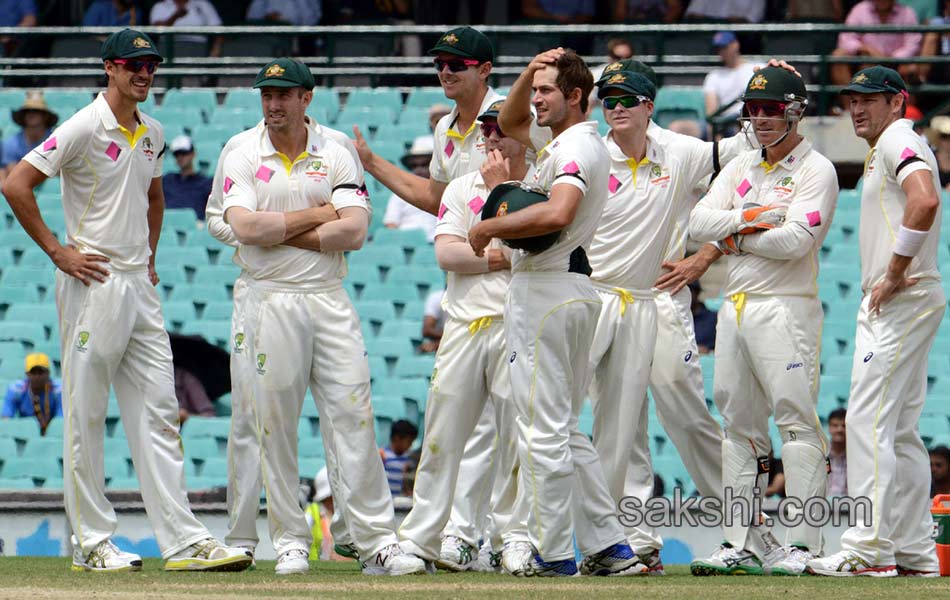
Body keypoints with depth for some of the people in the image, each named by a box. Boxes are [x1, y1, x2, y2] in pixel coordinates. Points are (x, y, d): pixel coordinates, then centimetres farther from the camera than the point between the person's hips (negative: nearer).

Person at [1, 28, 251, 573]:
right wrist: (57, 251, -14)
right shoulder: (85, 128, -10)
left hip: (141, 285, 7)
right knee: (86, 416, -1)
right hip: (94, 285, -7)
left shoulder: (152, 134, 13)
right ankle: (92, 543, 3)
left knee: (158, 414, 3)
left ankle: (184, 541, 1)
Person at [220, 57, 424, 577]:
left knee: (354, 417, -5)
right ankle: (290, 543, 9)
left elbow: (354, 232, -7)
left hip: (329, 300, 1)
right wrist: (319, 214, -7)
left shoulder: (337, 158, 6)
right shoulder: (242, 159, 4)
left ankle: (377, 543, -7)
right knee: (275, 426, 1)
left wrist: (277, 231, -8)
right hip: (270, 303, -1)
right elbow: (245, 228, -13)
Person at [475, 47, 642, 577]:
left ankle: (553, 556, -6)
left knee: (543, 430, -7)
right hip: (577, 289, 11)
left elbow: (557, 214, -31)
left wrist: (491, 227, -20)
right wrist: (528, 75, 12)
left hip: (546, 290, -11)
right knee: (565, 428, 14)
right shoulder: (558, 139, 18)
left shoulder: (576, 146, -14)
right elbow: (511, 123, 32)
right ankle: (611, 547, 11)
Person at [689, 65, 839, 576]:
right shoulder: (740, 169, 18)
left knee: (796, 420, -11)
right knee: (739, 423, 8)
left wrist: (737, 237, -5)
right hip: (734, 307, 8)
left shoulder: (815, 170, -3)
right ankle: (741, 545, 12)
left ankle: (802, 545, -14)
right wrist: (748, 217, -10)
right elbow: (698, 222, 6)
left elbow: (798, 239, -17)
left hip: (786, 308, -8)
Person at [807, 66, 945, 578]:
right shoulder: (884, 150, 22)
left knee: (869, 420, -12)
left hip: (903, 302, -11)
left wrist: (894, 274, -22)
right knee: (899, 430, 11)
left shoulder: (898, 140, -10)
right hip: (889, 304, 11)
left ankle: (869, 549, -14)